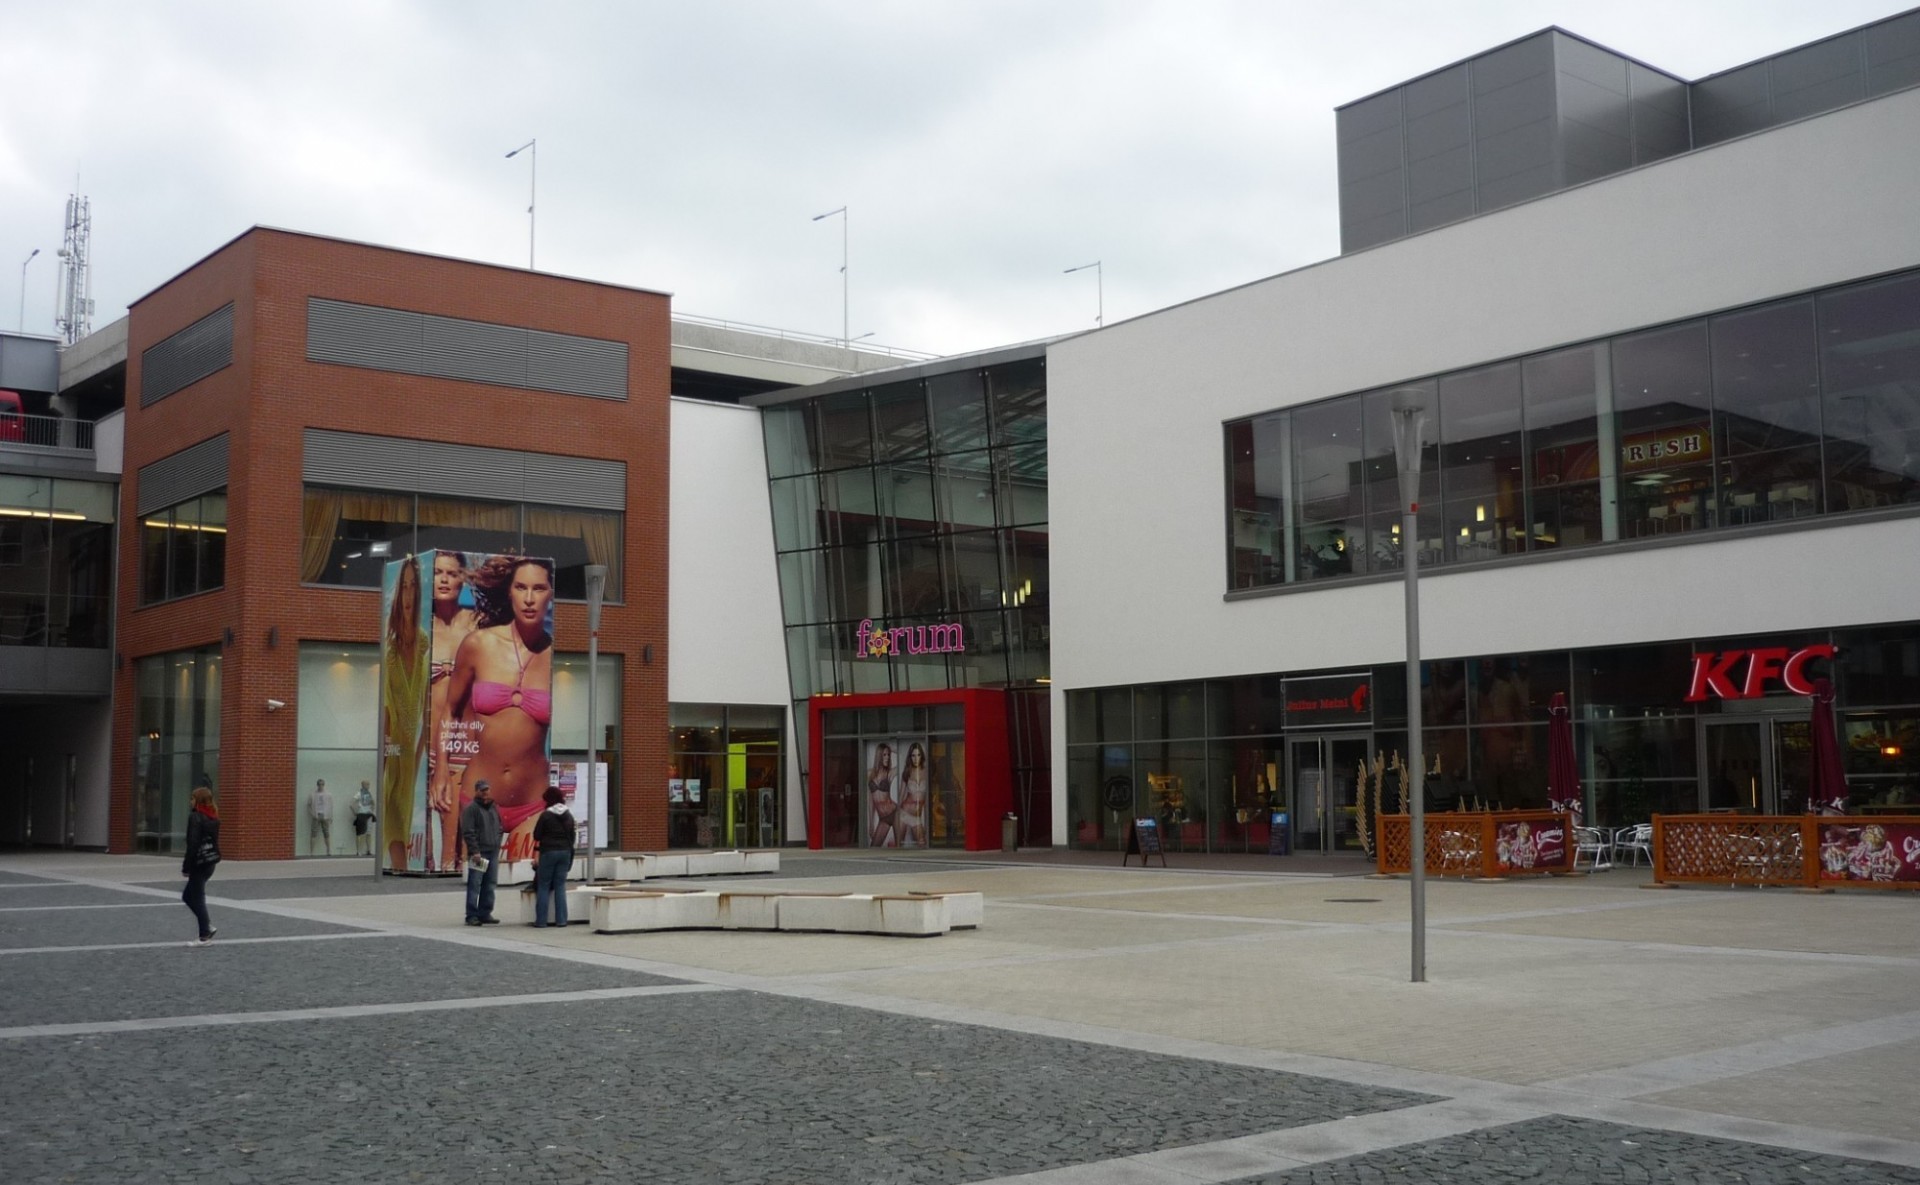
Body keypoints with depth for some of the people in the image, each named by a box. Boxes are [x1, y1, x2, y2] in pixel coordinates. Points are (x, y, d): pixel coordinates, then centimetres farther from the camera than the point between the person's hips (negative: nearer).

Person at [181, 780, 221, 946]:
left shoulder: (195, 817, -14)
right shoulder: (213, 817, 8)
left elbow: (193, 844, -17)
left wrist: (186, 867, -13)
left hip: (200, 862, -8)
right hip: (211, 860, 8)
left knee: (197, 898, 1)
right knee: (188, 895, 18)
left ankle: (205, 935, 4)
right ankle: (208, 926, 13)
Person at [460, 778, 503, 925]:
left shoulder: (494, 808, 17)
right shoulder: (471, 808, -5)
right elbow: (468, 832, -11)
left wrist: (497, 846, 12)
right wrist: (474, 851, -16)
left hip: (493, 853, 7)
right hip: (479, 854, -7)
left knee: (490, 885, 7)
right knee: (474, 885, -5)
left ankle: (485, 913, 13)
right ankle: (472, 916, -3)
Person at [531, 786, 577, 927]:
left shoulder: (546, 815, -11)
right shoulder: (569, 815, 6)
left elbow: (536, 835, -6)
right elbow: (572, 835, 11)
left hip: (549, 852, -5)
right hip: (565, 852, 5)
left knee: (543, 886, 4)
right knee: (560, 886, 8)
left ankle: (541, 920, 2)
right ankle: (561, 920, 4)